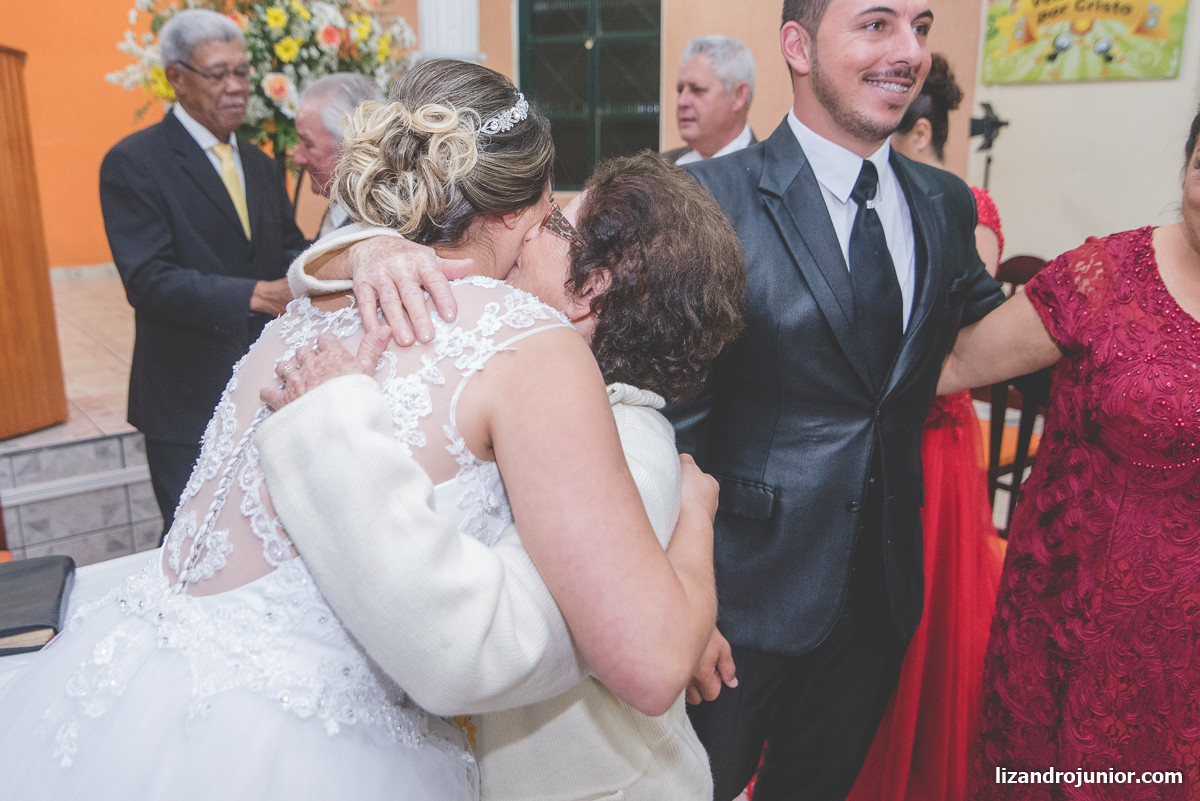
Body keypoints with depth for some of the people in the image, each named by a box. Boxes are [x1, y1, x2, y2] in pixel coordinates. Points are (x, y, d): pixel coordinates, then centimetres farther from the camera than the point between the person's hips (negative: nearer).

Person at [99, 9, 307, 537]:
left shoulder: (260, 166, 14)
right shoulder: (133, 163, -9)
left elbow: (288, 249, 10)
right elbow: (148, 280, -20)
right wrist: (257, 295, -32)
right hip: (190, 402, -6)